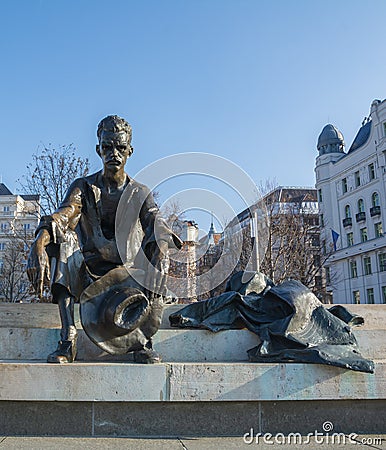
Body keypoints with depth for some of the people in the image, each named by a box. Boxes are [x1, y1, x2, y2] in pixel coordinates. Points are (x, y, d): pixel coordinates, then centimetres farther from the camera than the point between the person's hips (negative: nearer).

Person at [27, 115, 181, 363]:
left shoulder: (141, 193, 6)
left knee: (159, 243, -29)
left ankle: (143, 340, -19)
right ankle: (68, 338, -31)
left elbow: (155, 224, -14)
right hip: (89, 274, 0)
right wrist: (39, 244, -39)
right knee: (63, 237, -27)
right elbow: (63, 214, -17)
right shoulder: (84, 187, 4)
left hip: (128, 272, 0)